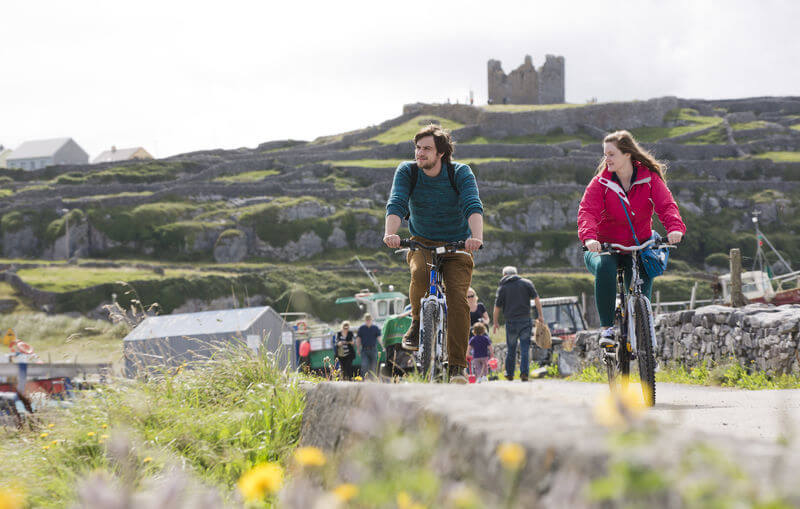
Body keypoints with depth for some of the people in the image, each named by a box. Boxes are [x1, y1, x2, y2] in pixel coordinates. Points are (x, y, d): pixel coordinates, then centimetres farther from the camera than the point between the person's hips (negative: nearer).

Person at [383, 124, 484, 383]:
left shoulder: (460, 173, -15)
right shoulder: (407, 171, -11)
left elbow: (473, 206, -29)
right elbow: (396, 203, -24)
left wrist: (476, 237, -49)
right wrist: (391, 233, -45)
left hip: (457, 246, -1)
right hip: (422, 243, 1)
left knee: (458, 300, -18)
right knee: (420, 273, -33)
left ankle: (457, 366, -10)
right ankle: (417, 322, -5)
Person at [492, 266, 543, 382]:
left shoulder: (502, 287, 4)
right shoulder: (527, 283, 6)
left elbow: (497, 308, 5)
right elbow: (536, 299, 0)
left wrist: (495, 323, 15)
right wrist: (540, 315, 4)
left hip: (511, 321, 0)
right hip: (525, 320, 0)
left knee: (511, 349, 12)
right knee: (525, 348, 0)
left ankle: (509, 373, 19)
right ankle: (524, 373, -12)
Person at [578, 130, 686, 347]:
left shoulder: (650, 178, -4)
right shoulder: (600, 183, -6)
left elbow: (666, 205, -16)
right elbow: (587, 211, -20)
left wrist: (675, 227, -39)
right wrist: (589, 236, -42)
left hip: (638, 247, 1)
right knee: (604, 268, -35)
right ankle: (607, 328, -26)